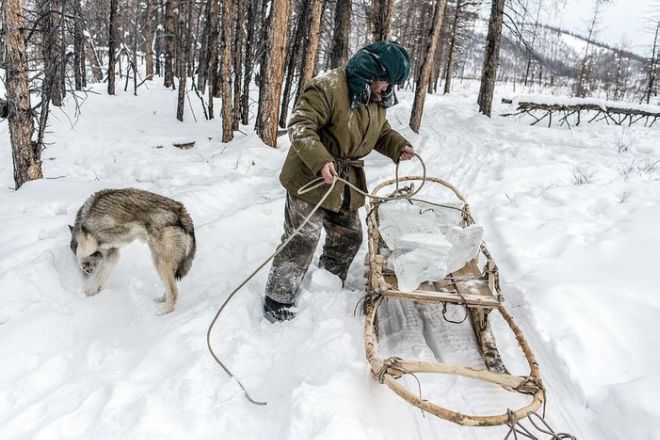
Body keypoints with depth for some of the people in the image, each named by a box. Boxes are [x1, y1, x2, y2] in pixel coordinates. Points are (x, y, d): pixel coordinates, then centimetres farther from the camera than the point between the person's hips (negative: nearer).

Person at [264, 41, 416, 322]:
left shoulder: (377, 99, 6)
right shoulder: (328, 88, -21)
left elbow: (380, 131, 20)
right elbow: (299, 126, -25)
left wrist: (399, 146, -1)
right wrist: (321, 160, -39)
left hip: (348, 183, 8)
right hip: (312, 178, -8)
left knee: (348, 238, 17)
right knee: (302, 241, -5)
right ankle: (277, 301, 11)